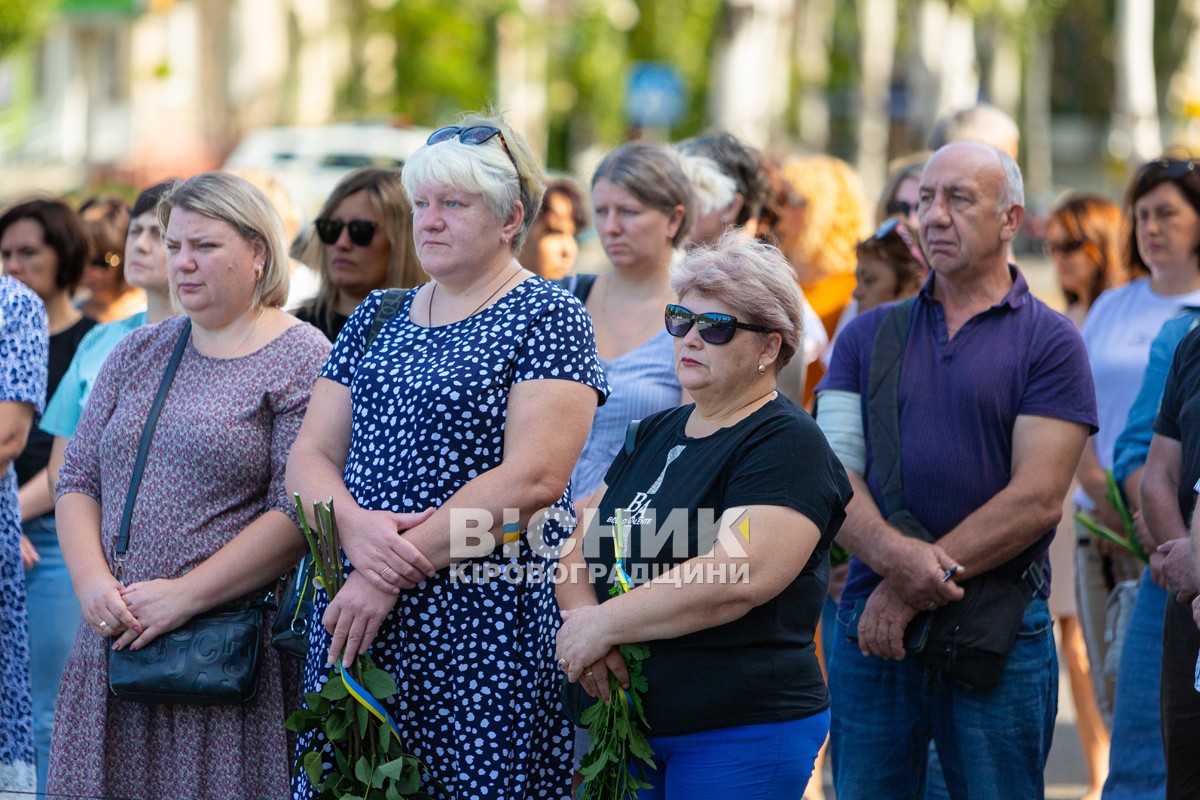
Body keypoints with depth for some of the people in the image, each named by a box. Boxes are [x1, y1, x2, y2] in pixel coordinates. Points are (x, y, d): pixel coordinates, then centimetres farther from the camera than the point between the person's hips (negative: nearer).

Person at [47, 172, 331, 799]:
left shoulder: (301, 361, -3)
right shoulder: (138, 354, 16)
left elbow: (297, 512, -12)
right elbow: (78, 480, 13)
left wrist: (185, 595, -16)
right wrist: (92, 582, -6)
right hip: (115, 638, 5)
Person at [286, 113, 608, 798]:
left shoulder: (547, 319, -3)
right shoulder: (376, 319, 16)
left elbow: (533, 478, -15)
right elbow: (311, 454, 11)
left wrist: (393, 573, -16)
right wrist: (353, 525, -13)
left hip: (482, 625, -5)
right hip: (356, 616, 6)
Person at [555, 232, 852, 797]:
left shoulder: (786, 444, -10)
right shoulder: (656, 434, 16)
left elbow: (740, 576, -24)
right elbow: (578, 546, 11)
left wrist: (604, 623, -17)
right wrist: (584, 630, -11)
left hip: (743, 736, -7)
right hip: (641, 726, 7)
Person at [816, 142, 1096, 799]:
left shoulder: (1050, 343, 0)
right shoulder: (868, 335, 12)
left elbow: (1036, 499, -9)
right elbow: (833, 473, 2)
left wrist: (914, 586, -13)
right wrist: (893, 555, -19)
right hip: (873, 627, 3)